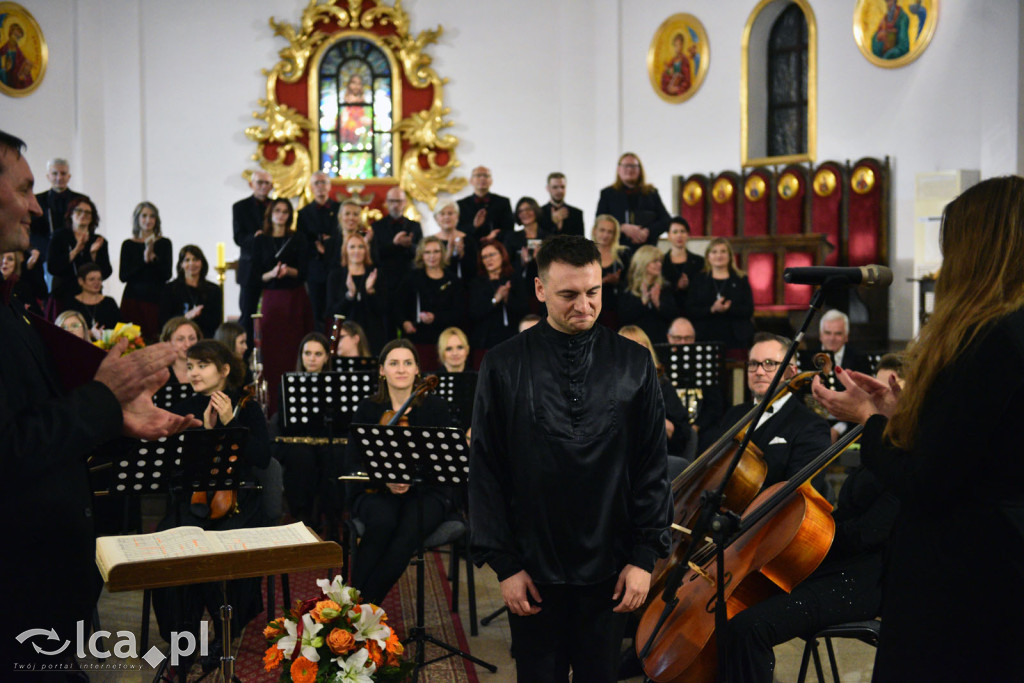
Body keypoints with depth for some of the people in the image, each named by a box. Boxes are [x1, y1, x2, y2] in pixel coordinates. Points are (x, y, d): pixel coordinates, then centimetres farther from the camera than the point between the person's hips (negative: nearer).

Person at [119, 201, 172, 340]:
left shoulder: (164, 243, 7)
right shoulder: (128, 245, 8)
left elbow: (167, 275, 0)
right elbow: (123, 276, 0)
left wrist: (153, 257, -15)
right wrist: (144, 260, -11)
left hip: (156, 299, 0)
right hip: (133, 299, 0)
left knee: (156, 339, -8)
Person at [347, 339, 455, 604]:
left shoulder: (435, 407, 3)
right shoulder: (368, 409, 5)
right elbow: (354, 463, -1)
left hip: (425, 492, 0)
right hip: (377, 492, 0)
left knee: (411, 528, -34)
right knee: (382, 521, -35)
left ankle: (366, 603, -26)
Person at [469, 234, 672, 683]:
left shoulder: (633, 364, -1)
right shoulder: (503, 366, -4)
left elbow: (652, 468, 2)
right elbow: (486, 473, -2)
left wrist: (645, 556, -2)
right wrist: (503, 562, -5)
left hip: (608, 570, 1)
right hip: (534, 570, -1)